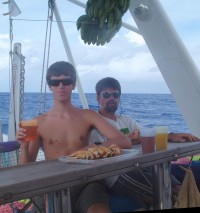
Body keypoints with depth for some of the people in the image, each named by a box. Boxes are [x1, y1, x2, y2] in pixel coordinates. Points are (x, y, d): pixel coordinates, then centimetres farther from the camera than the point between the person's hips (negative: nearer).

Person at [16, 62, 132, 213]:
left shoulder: (88, 116, 9)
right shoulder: (39, 122, 7)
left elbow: (125, 142, -1)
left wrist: (93, 148, -15)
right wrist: (24, 147, -12)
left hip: (87, 182, 0)